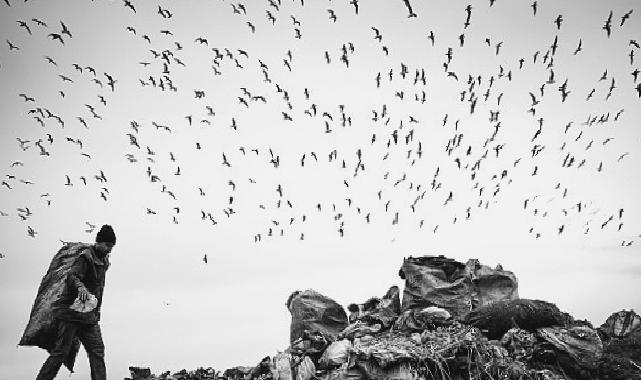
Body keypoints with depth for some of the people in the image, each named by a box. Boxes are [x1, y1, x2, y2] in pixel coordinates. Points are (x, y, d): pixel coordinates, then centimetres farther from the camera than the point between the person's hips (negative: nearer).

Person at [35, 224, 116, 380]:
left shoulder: (104, 261, 17)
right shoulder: (86, 257, -9)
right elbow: (72, 275, -25)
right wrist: (80, 286, -47)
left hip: (89, 315, 8)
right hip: (71, 309, -8)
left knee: (97, 350, -2)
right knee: (62, 351, -10)